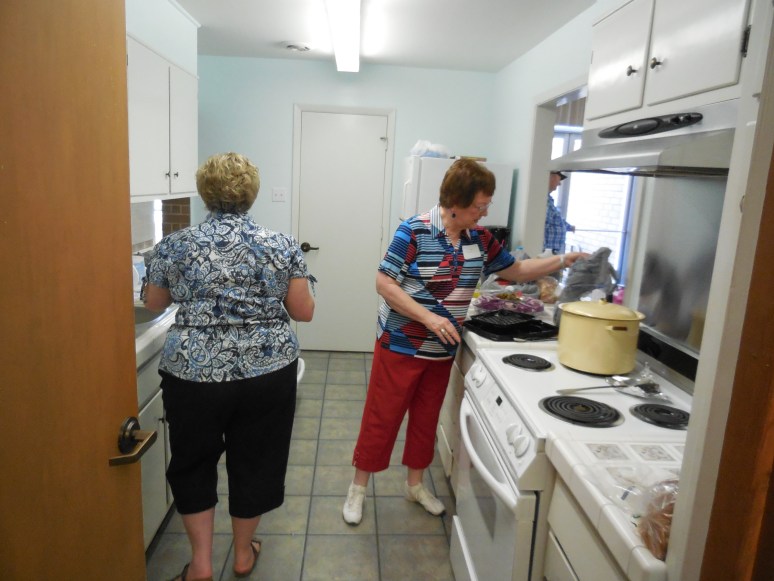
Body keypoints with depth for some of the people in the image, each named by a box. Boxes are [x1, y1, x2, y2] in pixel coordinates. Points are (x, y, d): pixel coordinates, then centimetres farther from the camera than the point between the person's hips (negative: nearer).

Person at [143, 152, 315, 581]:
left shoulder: (174, 245, -3)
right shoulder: (281, 245, -4)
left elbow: (154, 303, 11)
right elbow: (303, 312, -1)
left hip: (193, 374, 0)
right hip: (267, 372, 1)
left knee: (193, 464, 22)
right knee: (254, 463, 19)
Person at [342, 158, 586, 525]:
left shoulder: (480, 239, 2)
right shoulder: (414, 231, -17)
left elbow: (516, 270, 12)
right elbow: (384, 283, -18)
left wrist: (564, 260, 2)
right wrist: (428, 317, -25)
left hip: (443, 350, 6)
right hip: (400, 345, -6)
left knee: (426, 419, 18)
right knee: (381, 418, 5)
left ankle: (415, 484, 38)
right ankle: (358, 488, 25)